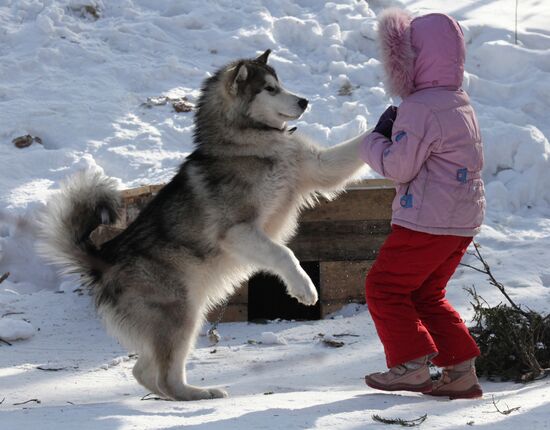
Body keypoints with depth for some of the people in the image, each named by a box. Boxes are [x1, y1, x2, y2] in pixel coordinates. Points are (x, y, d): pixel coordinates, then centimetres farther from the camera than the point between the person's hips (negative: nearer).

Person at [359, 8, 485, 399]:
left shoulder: (420, 109, -17)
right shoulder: (461, 104, 14)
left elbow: (398, 166, -18)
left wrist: (374, 141, 1)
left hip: (427, 221, -9)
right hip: (464, 221, 10)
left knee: (385, 287, 2)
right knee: (426, 295, 18)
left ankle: (411, 365, -1)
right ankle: (461, 370, 12)